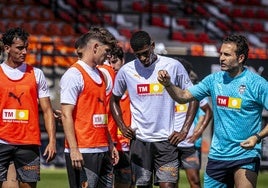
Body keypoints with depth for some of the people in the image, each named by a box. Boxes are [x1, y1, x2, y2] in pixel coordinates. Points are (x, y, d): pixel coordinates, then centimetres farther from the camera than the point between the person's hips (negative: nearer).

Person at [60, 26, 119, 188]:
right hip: (83, 152, -8)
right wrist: (74, 149, -19)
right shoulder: (74, 75, -9)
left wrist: (110, 144, 18)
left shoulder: (100, 75, 17)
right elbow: (66, 115, -14)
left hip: (102, 150, 8)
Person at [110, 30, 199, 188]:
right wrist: (122, 127, 6)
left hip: (166, 140, -2)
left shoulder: (173, 66, -3)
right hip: (139, 141, 2)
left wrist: (185, 131, -3)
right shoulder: (126, 71, 3)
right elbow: (114, 100, 19)